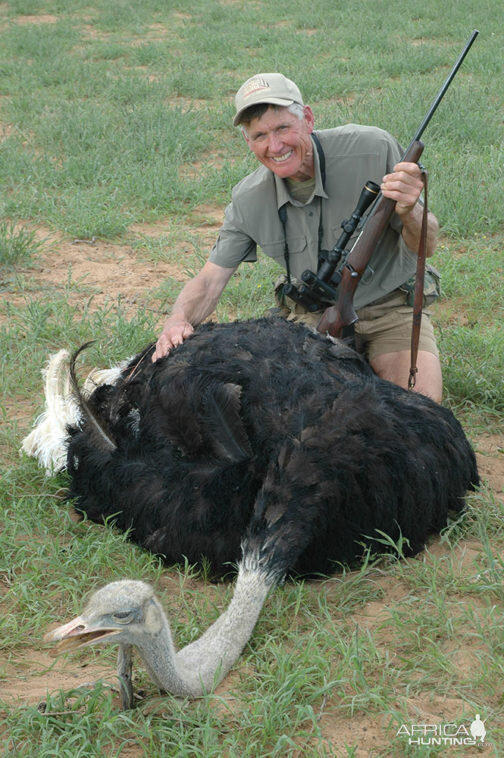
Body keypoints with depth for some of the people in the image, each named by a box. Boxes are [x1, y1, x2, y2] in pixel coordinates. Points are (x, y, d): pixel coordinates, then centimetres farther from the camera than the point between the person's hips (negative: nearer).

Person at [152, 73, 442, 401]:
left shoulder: (373, 149, -20)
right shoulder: (248, 199, -11)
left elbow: (426, 247, -15)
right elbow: (210, 279, -4)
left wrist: (408, 212, -40)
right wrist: (179, 320, -27)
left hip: (390, 304, -2)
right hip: (314, 314, 2)